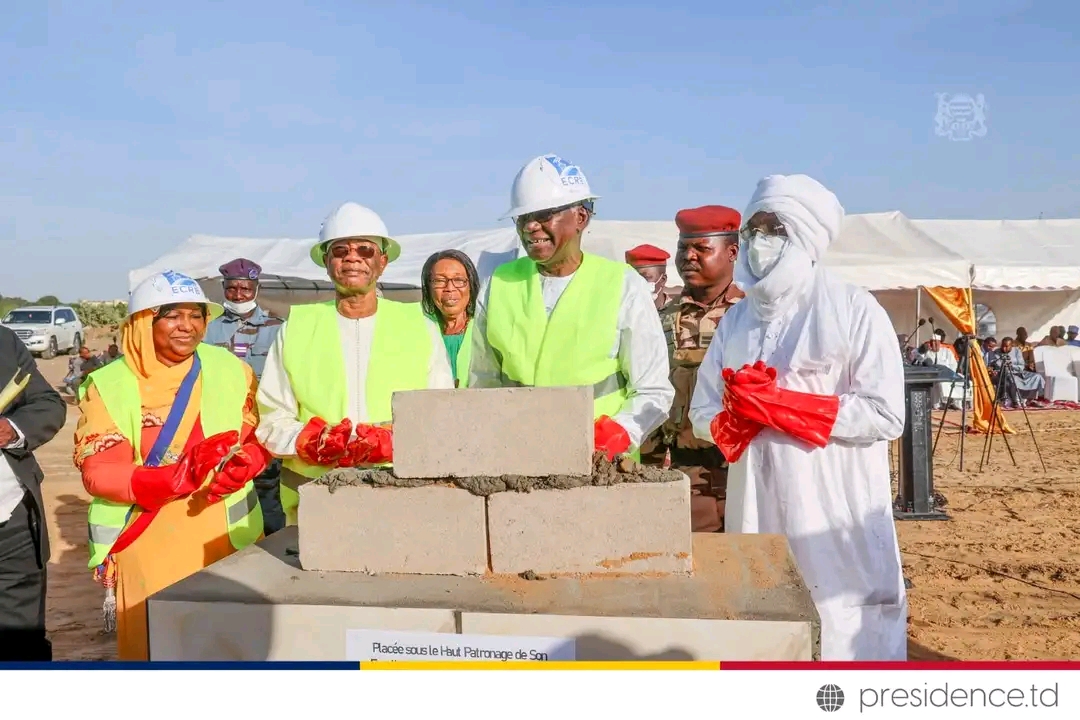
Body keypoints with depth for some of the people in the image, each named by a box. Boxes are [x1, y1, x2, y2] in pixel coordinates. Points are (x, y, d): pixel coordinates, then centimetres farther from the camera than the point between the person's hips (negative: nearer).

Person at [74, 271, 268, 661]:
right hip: (147, 547, -1)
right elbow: (99, 473, -7)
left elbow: (261, 441, 7)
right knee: (154, 646, 5)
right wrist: (181, 475, -22)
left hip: (224, 537, 1)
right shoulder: (109, 385, -2)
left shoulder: (230, 370, 3)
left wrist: (239, 465, -17)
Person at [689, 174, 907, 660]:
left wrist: (778, 404, -15)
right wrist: (737, 418, -12)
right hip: (756, 515, 5)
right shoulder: (737, 319, 12)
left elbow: (886, 416, -11)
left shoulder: (854, 310, -4)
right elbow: (702, 413, 11)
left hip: (835, 520, -4)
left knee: (844, 639, -1)